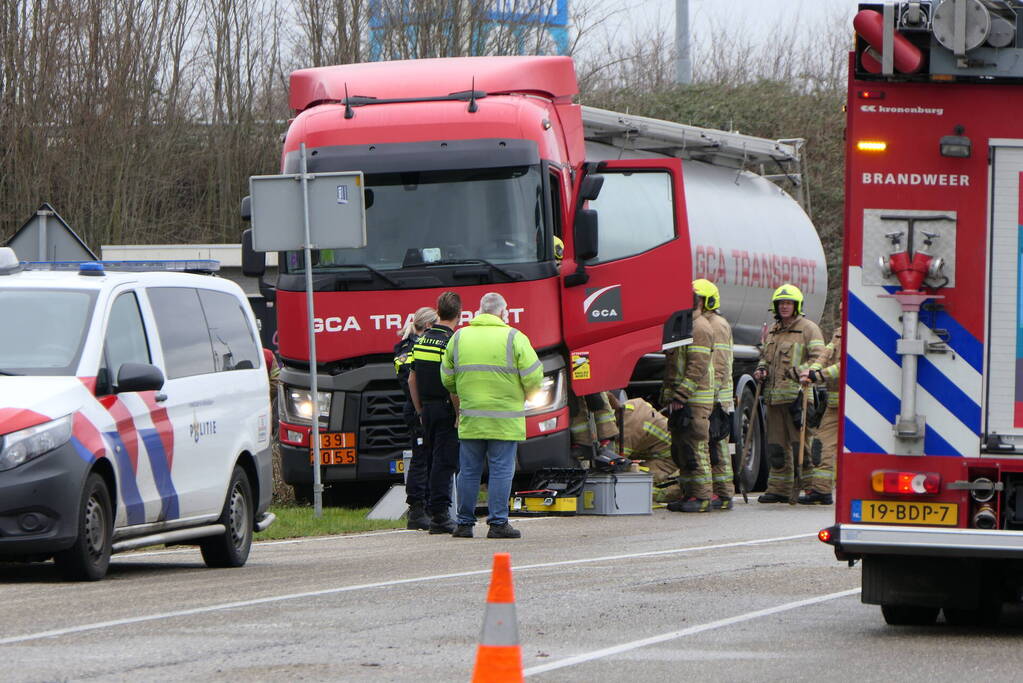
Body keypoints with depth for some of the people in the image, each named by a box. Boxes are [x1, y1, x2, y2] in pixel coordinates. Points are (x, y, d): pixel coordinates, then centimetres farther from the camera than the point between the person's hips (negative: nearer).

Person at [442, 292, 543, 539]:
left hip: (470, 420, 3)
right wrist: (525, 395, 14)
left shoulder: (459, 337, 7)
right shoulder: (514, 338, -4)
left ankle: (464, 523, 11)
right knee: (501, 470, 1)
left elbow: (447, 378, 12)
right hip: (505, 421, -3)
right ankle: (498, 524, -1)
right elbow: (533, 377, -7)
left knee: (469, 471, 9)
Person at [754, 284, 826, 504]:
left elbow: (818, 355, -9)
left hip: (797, 394, -7)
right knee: (776, 446, 8)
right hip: (774, 395, 7)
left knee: (800, 442, -10)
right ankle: (779, 489, 14)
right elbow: (765, 356, 33)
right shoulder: (773, 332, 22)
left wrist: (810, 371, -28)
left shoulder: (808, 328, 0)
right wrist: (761, 370, 10)